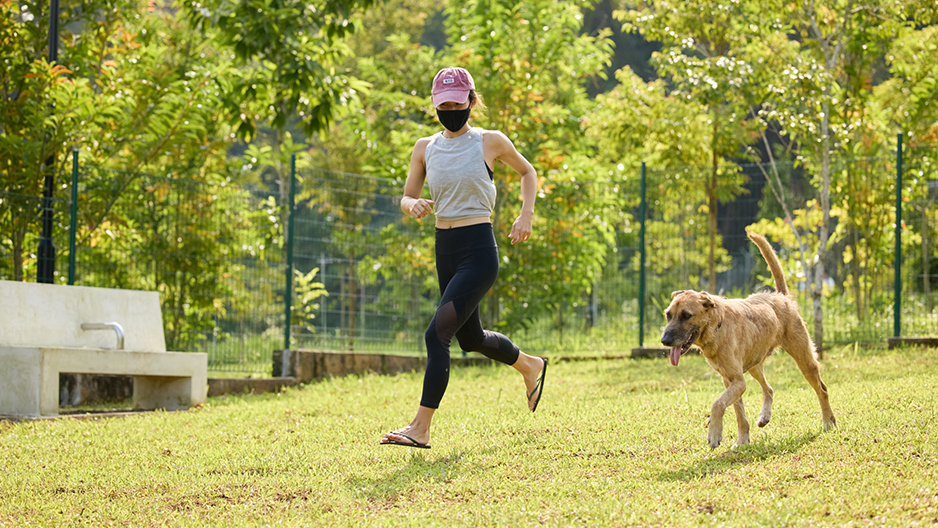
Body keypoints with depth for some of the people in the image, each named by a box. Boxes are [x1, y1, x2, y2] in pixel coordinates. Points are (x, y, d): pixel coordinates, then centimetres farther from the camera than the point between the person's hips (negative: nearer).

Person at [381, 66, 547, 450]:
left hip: (479, 250, -6)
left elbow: (527, 172, 14)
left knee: (437, 334, -17)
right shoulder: (426, 148, 7)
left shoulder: (490, 142, -3)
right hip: (444, 252, 6)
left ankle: (421, 428, -16)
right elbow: (406, 199, 11)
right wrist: (414, 205, -13)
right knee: (471, 338, 20)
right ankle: (530, 366, 49)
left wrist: (526, 215, 0)